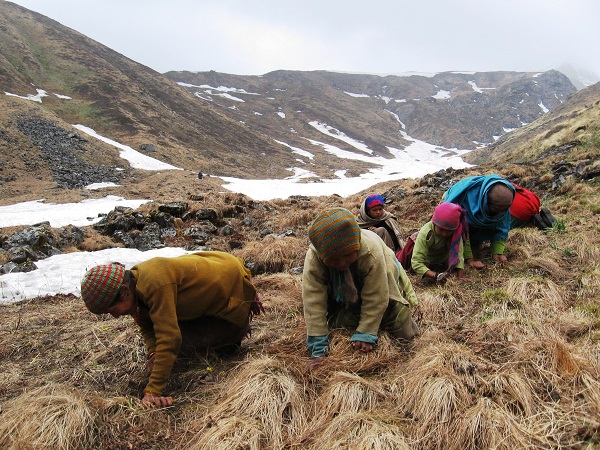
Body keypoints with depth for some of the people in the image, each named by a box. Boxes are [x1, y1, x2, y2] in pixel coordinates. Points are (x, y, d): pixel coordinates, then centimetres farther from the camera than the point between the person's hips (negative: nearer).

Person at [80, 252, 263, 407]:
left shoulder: (155, 284, -36)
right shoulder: (135, 281, -6)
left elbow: (169, 338, -39)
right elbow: (146, 325, 4)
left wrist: (153, 391, -38)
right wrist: (153, 353, -16)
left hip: (233, 287, -8)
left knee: (195, 338, -10)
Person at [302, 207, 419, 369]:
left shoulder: (371, 251, -43)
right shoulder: (313, 258, -37)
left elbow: (375, 298, -33)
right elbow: (313, 301, -36)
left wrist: (366, 334, -31)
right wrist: (318, 349, -37)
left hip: (382, 286, -2)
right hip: (344, 297, 2)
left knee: (404, 334, 0)